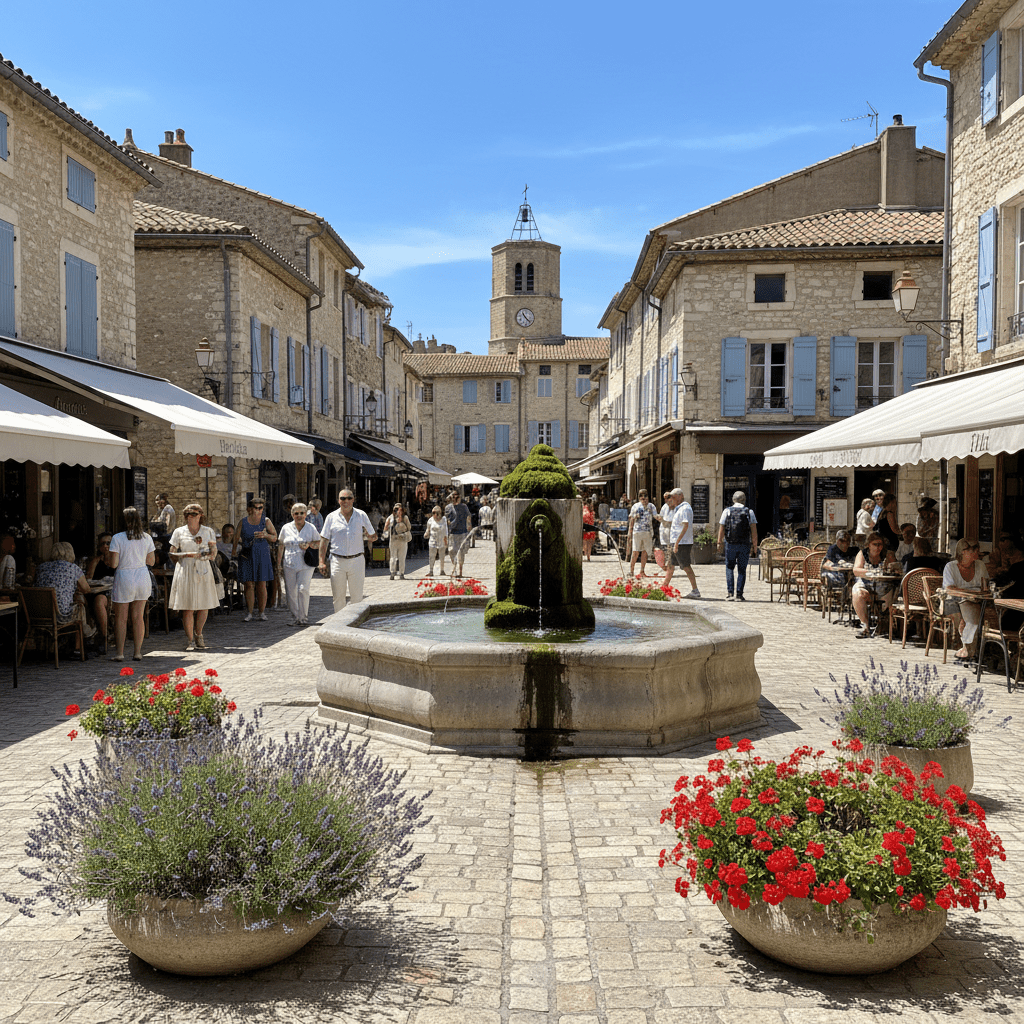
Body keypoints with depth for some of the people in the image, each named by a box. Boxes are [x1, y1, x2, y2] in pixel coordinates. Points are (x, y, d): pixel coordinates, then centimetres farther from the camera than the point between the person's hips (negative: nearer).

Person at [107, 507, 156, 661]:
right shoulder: (147, 538, 1)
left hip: (124, 579, -3)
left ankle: (120, 653, 9)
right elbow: (151, 561, 7)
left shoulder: (117, 538, -11)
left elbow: (113, 564, -13)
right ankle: (138, 652, 9)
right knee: (138, 617, 9)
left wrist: (107, 555, 8)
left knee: (121, 618, 7)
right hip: (143, 578, 3)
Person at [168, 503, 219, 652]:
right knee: (188, 607, -5)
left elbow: (213, 553, 7)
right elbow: (172, 554, 8)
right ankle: (190, 640, 5)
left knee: (204, 606, 1)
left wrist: (197, 555, -8)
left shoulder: (208, 532, 10)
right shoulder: (179, 532, 8)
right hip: (185, 572, -2)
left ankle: (198, 635, 21)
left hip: (203, 572, 2)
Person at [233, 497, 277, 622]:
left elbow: (275, 537, 5)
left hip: (262, 556, 0)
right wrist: (234, 551, 1)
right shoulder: (243, 523, 3)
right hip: (247, 556, 0)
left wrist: (266, 535, -13)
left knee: (261, 585, 0)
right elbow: (236, 539, 9)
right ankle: (249, 614, 5)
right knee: (249, 585, -1)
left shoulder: (266, 521, 4)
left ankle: (261, 613, 9)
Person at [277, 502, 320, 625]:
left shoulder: (311, 528, 6)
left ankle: (303, 616, 1)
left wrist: (309, 545, -11)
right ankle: (294, 616, 16)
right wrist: (279, 563, 8)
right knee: (291, 591, 2)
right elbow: (281, 546, 13)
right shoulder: (286, 528, 9)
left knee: (303, 589, -12)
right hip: (289, 565, 2)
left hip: (306, 565, -2)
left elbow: (319, 544, 9)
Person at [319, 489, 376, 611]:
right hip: (337, 561, 0)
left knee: (357, 597, 1)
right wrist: (322, 562, -1)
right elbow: (324, 540, 6)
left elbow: (373, 537, 9)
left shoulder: (361, 515, 5)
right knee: (338, 597, 4)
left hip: (356, 561, 0)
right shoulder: (331, 517, 4)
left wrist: (368, 536, -14)